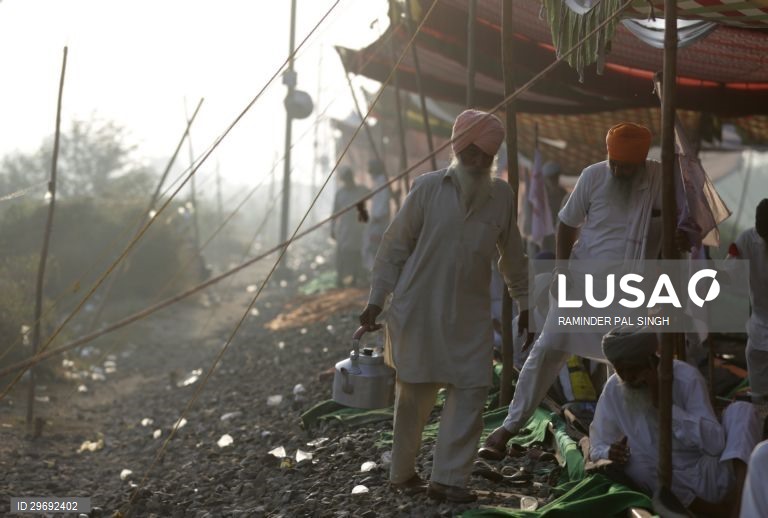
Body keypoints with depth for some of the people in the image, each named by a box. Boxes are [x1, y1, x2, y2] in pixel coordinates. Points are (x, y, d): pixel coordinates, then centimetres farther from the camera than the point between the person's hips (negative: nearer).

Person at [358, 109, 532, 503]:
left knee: (470, 392, -4)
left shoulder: (502, 196, 4)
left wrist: (523, 302, 19)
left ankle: (447, 479, 3)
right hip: (418, 311, -3)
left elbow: (511, 255, 16)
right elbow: (395, 246, -1)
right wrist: (376, 300, -4)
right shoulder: (428, 188, -5)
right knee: (414, 396, 6)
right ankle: (402, 474, 23)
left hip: (471, 316, 3)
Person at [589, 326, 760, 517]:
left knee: (740, 410, -20)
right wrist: (610, 453, -23)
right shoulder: (613, 390, -5)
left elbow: (716, 442, -22)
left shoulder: (686, 377, -13)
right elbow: (597, 449, 2)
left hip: (709, 479, -1)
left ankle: (738, 496, -42)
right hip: (668, 488, 2)